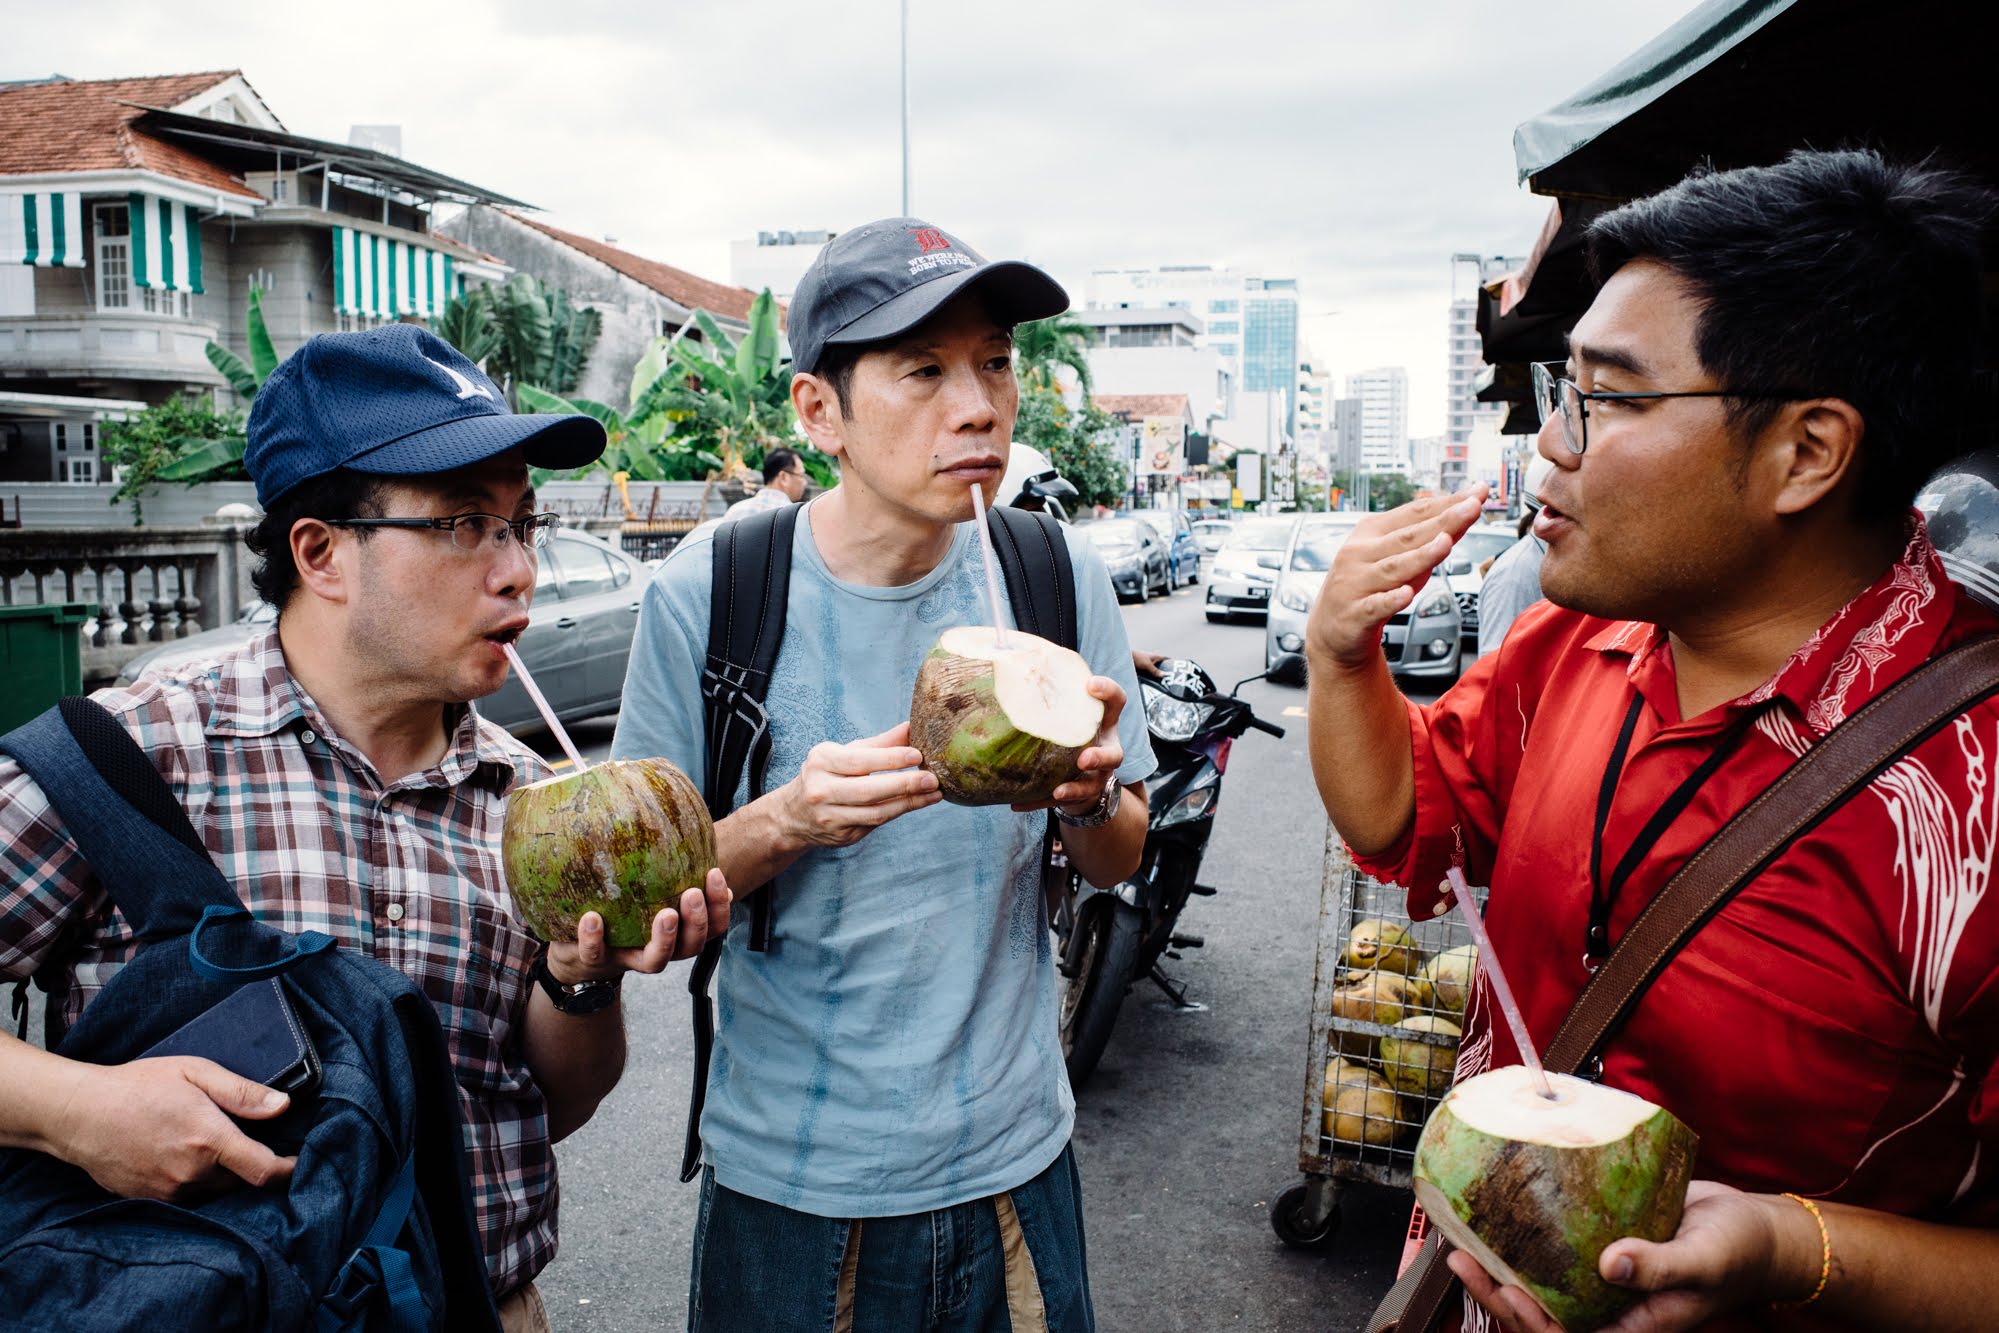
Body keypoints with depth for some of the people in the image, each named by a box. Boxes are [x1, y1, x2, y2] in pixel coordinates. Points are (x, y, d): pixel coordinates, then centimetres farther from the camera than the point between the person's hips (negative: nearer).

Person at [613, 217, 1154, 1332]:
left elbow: (1118, 863, 2)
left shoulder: (1060, 578, -7)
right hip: (791, 1178, -2)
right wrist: (786, 822, -27)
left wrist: (1090, 795, -20)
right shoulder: (707, 596, -14)